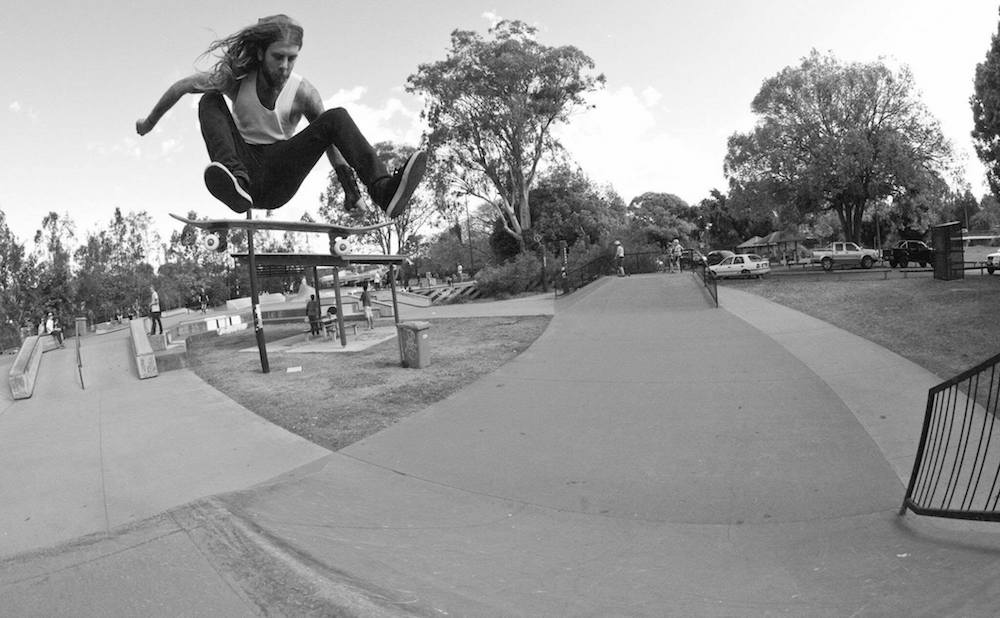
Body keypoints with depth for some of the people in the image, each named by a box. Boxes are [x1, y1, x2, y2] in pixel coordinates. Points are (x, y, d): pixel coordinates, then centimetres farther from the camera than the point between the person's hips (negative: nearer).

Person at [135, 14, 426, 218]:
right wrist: (149, 122, 17)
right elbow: (181, 86, 5)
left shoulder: (303, 93, -7)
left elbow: (331, 138, -2)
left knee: (337, 117, -19)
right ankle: (235, 181, -43)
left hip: (278, 180, -1)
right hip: (243, 165, 1)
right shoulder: (235, 78, -7)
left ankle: (384, 191, -42)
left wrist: (350, 187, -7)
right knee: (210, 100, -20)